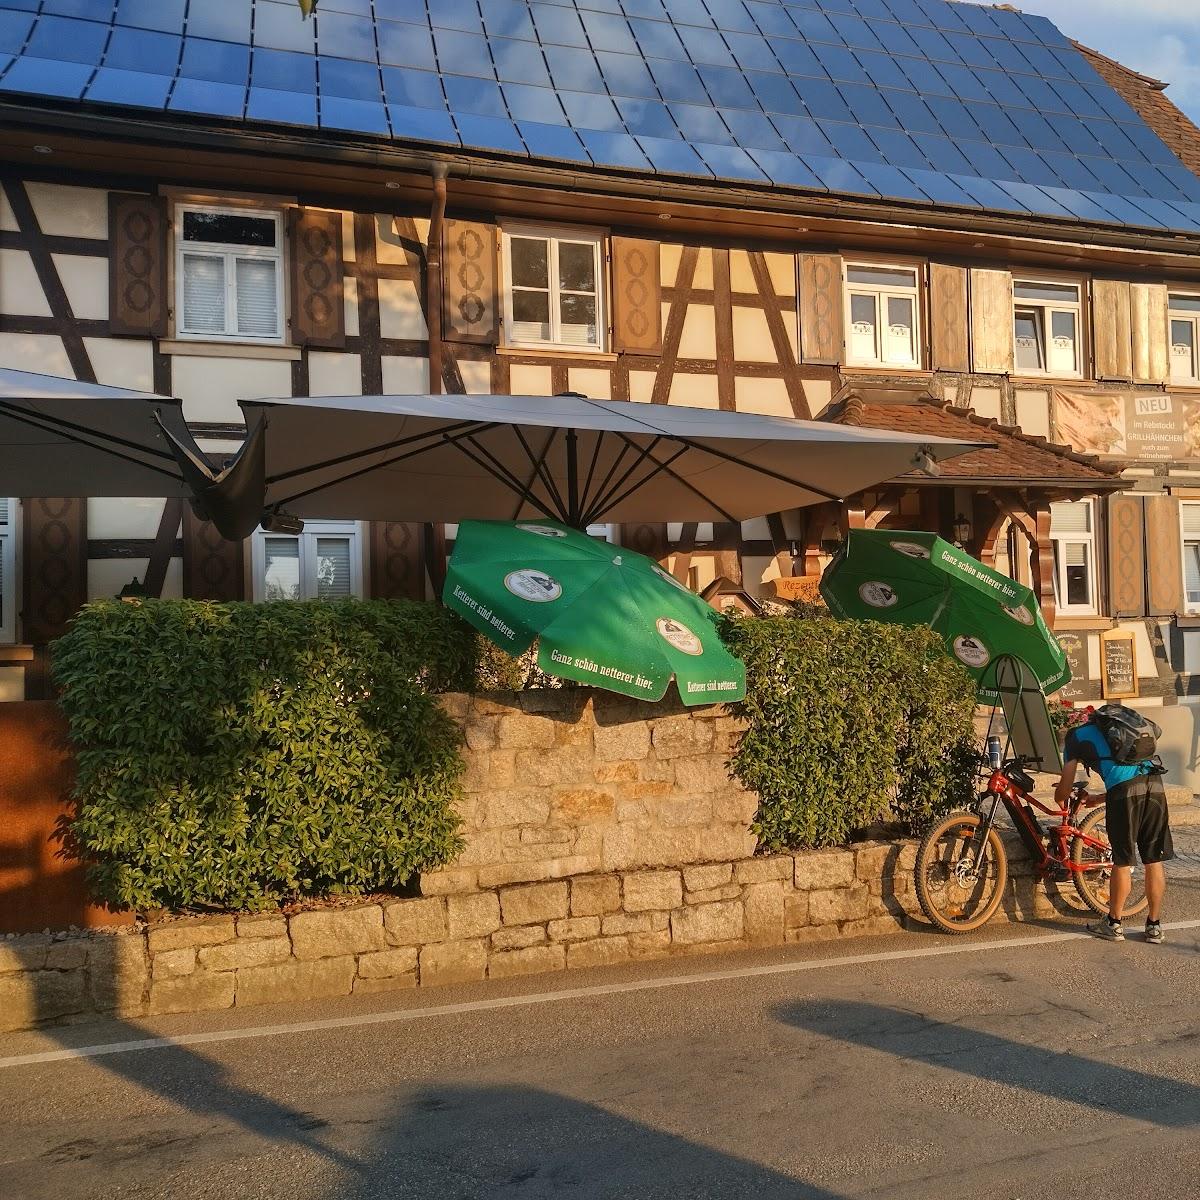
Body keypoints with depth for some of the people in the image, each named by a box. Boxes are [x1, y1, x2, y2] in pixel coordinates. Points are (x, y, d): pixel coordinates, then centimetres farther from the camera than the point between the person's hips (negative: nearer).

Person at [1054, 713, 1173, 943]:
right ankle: (1154, 926, 20)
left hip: (1125, 790, -6)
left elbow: (1064, 790, 17)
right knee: (1154, 861, 12)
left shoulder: (1075, 736, 19)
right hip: (1155, 783, 6)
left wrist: (1061, 799, 40)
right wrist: (1095, 800, 47)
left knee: (1122, 862, 5)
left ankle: (1114, 924, 17)